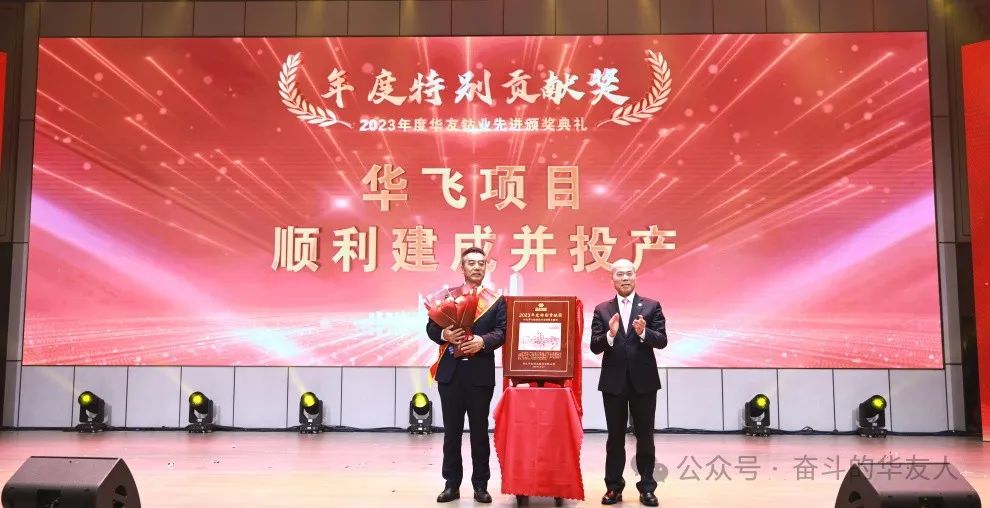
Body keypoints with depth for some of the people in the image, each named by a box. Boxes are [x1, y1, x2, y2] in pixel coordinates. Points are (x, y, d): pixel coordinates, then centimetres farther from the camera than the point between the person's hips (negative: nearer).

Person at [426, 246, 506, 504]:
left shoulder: (496, 300, 4)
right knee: (451, 431, 8)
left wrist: (482, 341, -23)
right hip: (450, 371, 1)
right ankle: (452, 484, 17)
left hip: (480, 373, -1)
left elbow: (502, 332, -5)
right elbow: (431, 327, 4)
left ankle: (480, 485, 15)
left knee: (479, 431, 6)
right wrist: (445, 334, -17)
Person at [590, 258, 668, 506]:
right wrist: (610, 335, -22)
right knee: (615, 437, 8)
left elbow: (662, 341, -5)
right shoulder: (602, 309, 4)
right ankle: (613, 487, 16)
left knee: (645, 436, 6)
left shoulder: (652, 306, 2)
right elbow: (595, 347, -3)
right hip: (613, 381, 1)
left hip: (644, 380, -1)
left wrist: (644, 333, -25)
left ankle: (647, 488, 15)